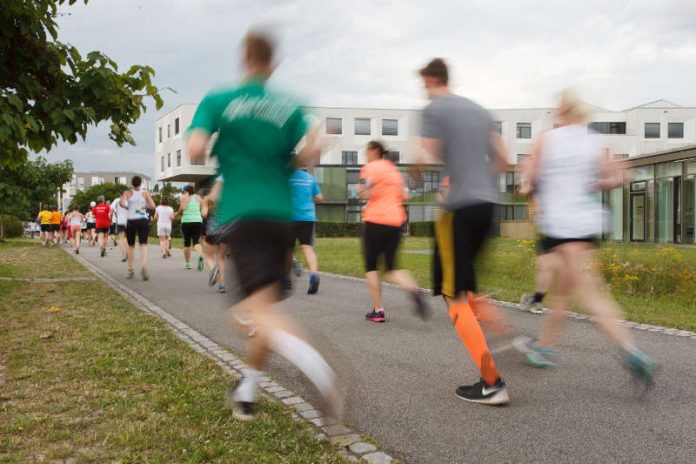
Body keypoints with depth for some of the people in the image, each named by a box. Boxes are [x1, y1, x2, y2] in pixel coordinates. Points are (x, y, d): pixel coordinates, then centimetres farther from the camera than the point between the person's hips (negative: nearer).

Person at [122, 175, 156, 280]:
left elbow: (122, 203, -15)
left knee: (131, 246, 15)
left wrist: (127, 207, 4)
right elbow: (153, 206, -5)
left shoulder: (128, 193, 2)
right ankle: (144, 267, -30)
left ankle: (130, 270, 18)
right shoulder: (145, 193, 4)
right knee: (143, 244, -7)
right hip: (143, 221, 0)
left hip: (131, 221, 0)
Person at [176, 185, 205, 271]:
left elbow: (182, 208, -10)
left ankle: (187, 263, 15)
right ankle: (200, 256, -30)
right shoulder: (198, 197, 13)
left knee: (187, 243, 9)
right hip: (198, 221, 2)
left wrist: (177, 214, 7)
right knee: (196, 241, -1)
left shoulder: (183, 197, 3)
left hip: (186, 221, -2)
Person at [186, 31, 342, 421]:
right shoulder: (289, 108, 8)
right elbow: (308, 156, -6)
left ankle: (320, 370, -38)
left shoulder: (217, 102, 4)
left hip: (242, 217, -3)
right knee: (267, 308, 15)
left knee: (261, 310, -13)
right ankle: (246, 394, 25)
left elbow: (195, 150, -9)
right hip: (281, 217, 3)